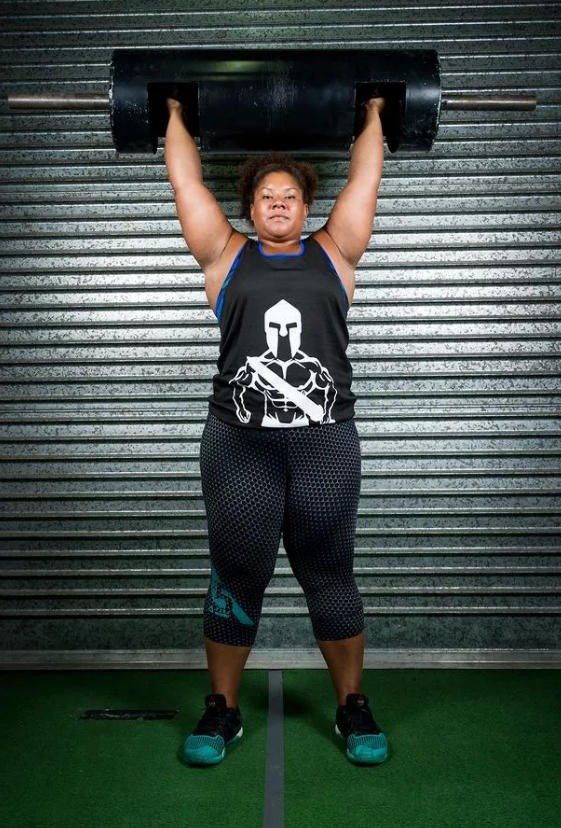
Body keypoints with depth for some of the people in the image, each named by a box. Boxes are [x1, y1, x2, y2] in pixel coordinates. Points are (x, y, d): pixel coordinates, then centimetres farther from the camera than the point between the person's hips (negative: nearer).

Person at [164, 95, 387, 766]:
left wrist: (373, 116, 31)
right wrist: (177, 117, 29)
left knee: (330, 576, 9)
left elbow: (364, 179, 21)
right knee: (235, 577, 8)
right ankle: (222, 710, 24)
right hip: (239, 445, 0)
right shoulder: (227, 256, 12)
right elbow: (186, 182, 18)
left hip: (326, 443, 1)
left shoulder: (333, 254, 14)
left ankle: (353, 708, 24)